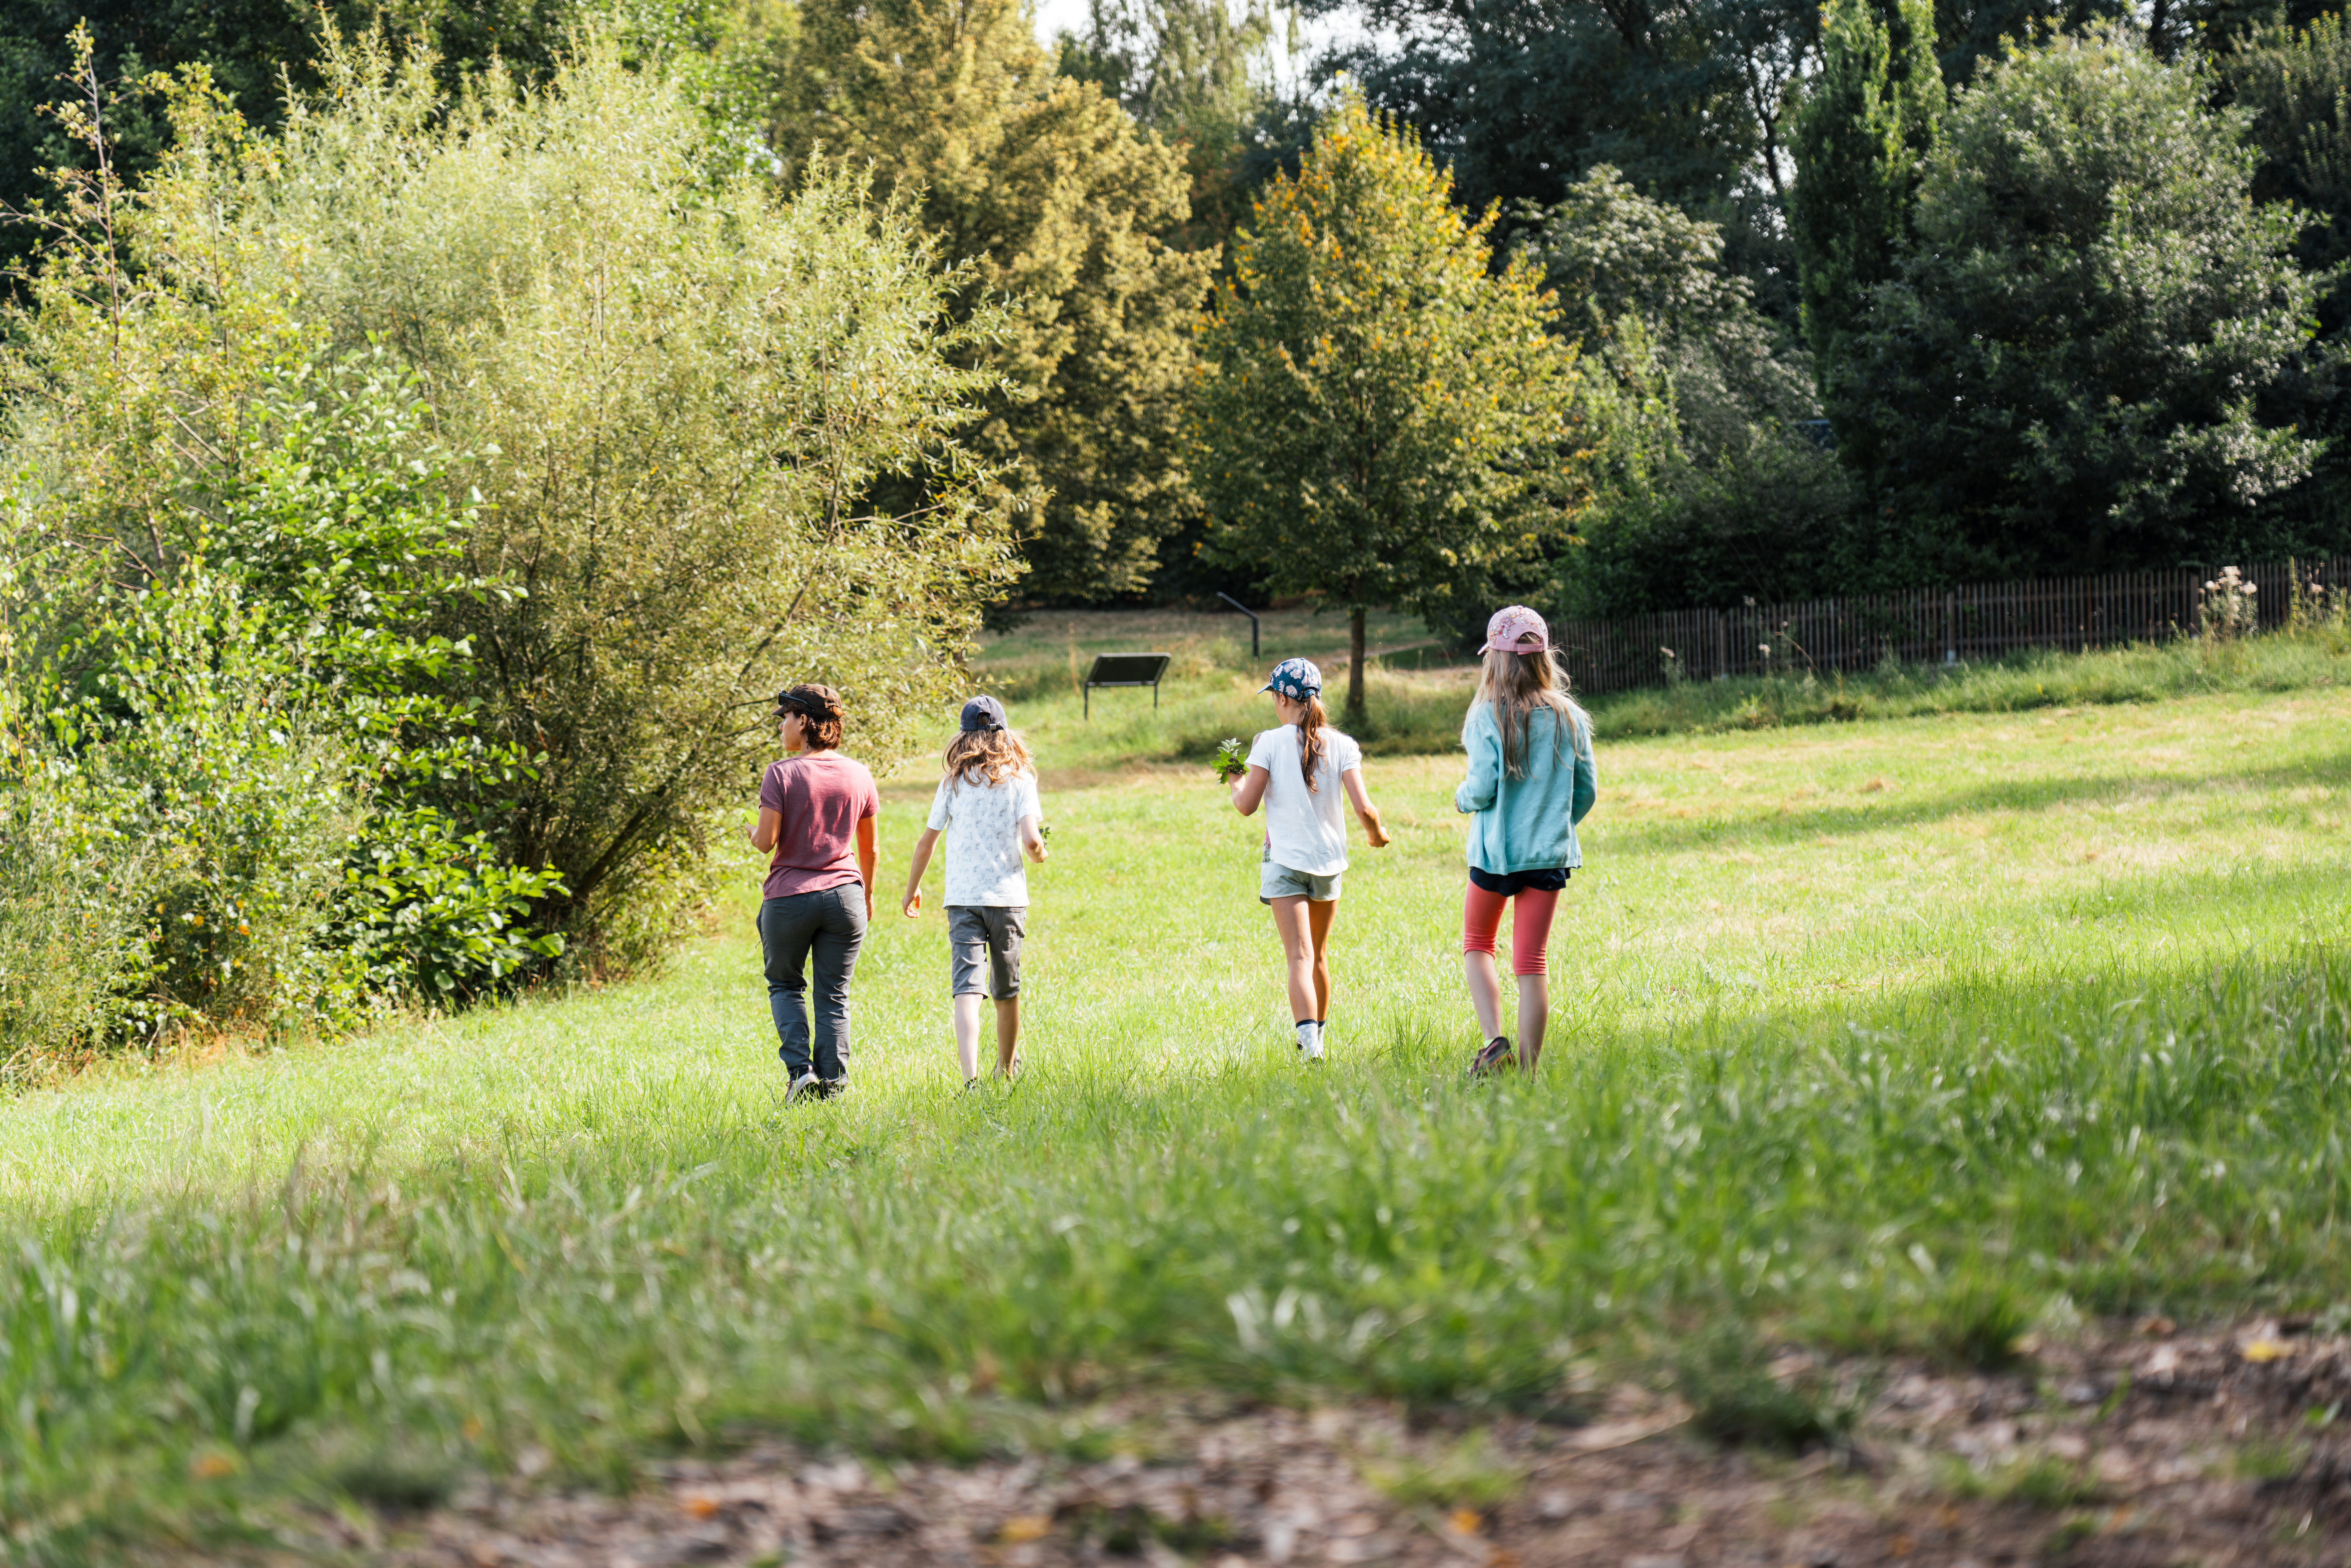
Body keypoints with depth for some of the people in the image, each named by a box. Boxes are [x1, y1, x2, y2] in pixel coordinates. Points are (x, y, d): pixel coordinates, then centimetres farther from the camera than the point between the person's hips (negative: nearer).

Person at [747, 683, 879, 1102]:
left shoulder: (781, 774, -10)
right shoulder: (858, 775, 3)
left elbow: (766, 841, -14)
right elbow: (868, 848, 10)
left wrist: (752, 832, 10)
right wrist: (867, 895, 24)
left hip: (789, 896, -3)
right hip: (844, 895, 3)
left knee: (784, 985, 15)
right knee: (834, 995, 9)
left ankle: (799, 1067, -1)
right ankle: (832, 1082, 3)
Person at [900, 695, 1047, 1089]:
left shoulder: (954, 782, 4)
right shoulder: (1020, 779, 0)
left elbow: (925, 844, 6)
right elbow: (1031, 841, -10)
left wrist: (912, 891, 20)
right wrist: (1040, 854, 14)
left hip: (962, 898, 0)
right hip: (1009, 895, 1)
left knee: (967, 988, -9)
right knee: (1006, 989, 17)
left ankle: (971, 1075, -28)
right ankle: (1007, 1069, 34)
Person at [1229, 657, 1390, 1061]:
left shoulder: (1270, 744, -7)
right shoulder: (1341, 746, -1)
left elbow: (1246, 806, -6)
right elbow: (1363, 806, -8)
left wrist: (1237, 784, 16)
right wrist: (1376, 833, 12)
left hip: (1285, 861, -3)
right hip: (1329, 861, 3)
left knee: (1301, 958, -10)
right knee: (1320, 958, 21)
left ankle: (1309, 1042, -27)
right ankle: (1317, 1037, 35)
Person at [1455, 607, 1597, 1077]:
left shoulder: (1488, 717, -12)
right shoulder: (1569, 717, 0)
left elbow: (1483, 789, -15)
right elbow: (1587, 791, 4)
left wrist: (1463, 799, 8)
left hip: (1496, 850, -3)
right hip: (1551, 855, 3)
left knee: (1477, 946, 17)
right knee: (1532, 962, 6)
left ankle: (1495, 1039, -2)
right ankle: (1528, 1069, 4)